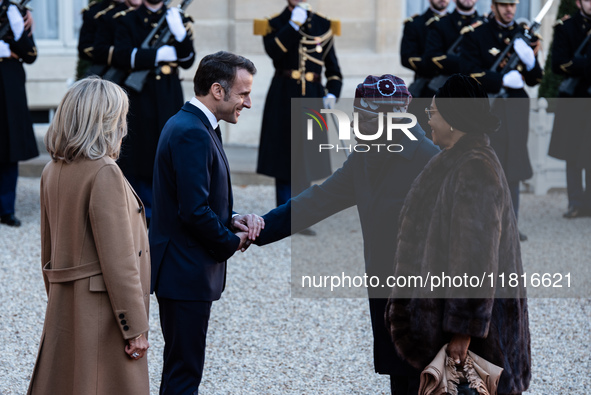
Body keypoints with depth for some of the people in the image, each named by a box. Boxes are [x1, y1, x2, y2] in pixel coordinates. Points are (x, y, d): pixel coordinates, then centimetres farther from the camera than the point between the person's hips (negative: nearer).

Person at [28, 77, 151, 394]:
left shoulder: (53, 170, 6)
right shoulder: (104, 173, -19)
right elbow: (118, 260, -20)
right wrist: (136, 328, -14)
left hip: (63, 307, 8)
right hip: (101, 313, -8)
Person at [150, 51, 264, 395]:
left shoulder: (193, 125, 12)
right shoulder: (192, 134, -21)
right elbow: (194, 211, -26)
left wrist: (233, 220, 1)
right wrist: (232, 241, -10)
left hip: (183, 268, 11)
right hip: (186, 272, -11)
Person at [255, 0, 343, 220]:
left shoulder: (323, 26, 10)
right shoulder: (275, 24, 4)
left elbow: (333, 68, 10)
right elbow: (273, 51, -18)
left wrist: (332, 94, -5)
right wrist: (294, 24, -19)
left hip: (312, 98, 2)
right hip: (283, 98, -2)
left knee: (306, 159, 5)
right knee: (284, 160, -1)